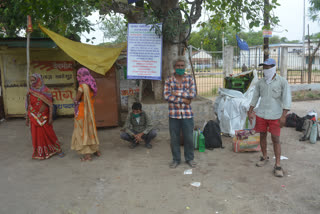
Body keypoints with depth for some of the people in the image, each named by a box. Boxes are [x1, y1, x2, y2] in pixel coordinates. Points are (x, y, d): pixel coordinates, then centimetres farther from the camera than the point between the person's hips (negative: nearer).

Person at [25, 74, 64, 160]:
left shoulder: (45, 90, -7)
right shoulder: (30, 91, 3)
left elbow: (50, 105, -8)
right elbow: (28, 106, 7)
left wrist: (50, 117, -13)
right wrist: (27, 119, 7)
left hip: (44, 117, -3)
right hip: (34, 118, 3)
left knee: (49, 133, 5)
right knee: (37, 135, 8)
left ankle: (57, 149, 20)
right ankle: (40, 153, 21)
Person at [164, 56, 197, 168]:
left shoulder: (190, 79, 5)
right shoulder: (169, 80, 3)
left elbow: (193, 94, -7)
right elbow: (166, 96, -8)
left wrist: (177, 93, -12)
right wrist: (182, 100, -12)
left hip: (187, 113, 0)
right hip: (173, 114, 0)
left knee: (189, 137, 6)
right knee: (174, 138, 8)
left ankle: (189, 158, 25)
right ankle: (176, 159, 24)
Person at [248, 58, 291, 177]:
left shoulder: (282, 82, -6)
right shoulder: (260, 82, 6)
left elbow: (287, 99, -9)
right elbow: (255, 98, 13)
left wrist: (283, 115, -17)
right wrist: (250, 112, 10)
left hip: (275, 116, -4)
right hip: (261, 114, 4)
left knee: (275, 139, -2)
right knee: (262, 136, 12)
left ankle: (277, 165, 7)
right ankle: (264, 157, 31)